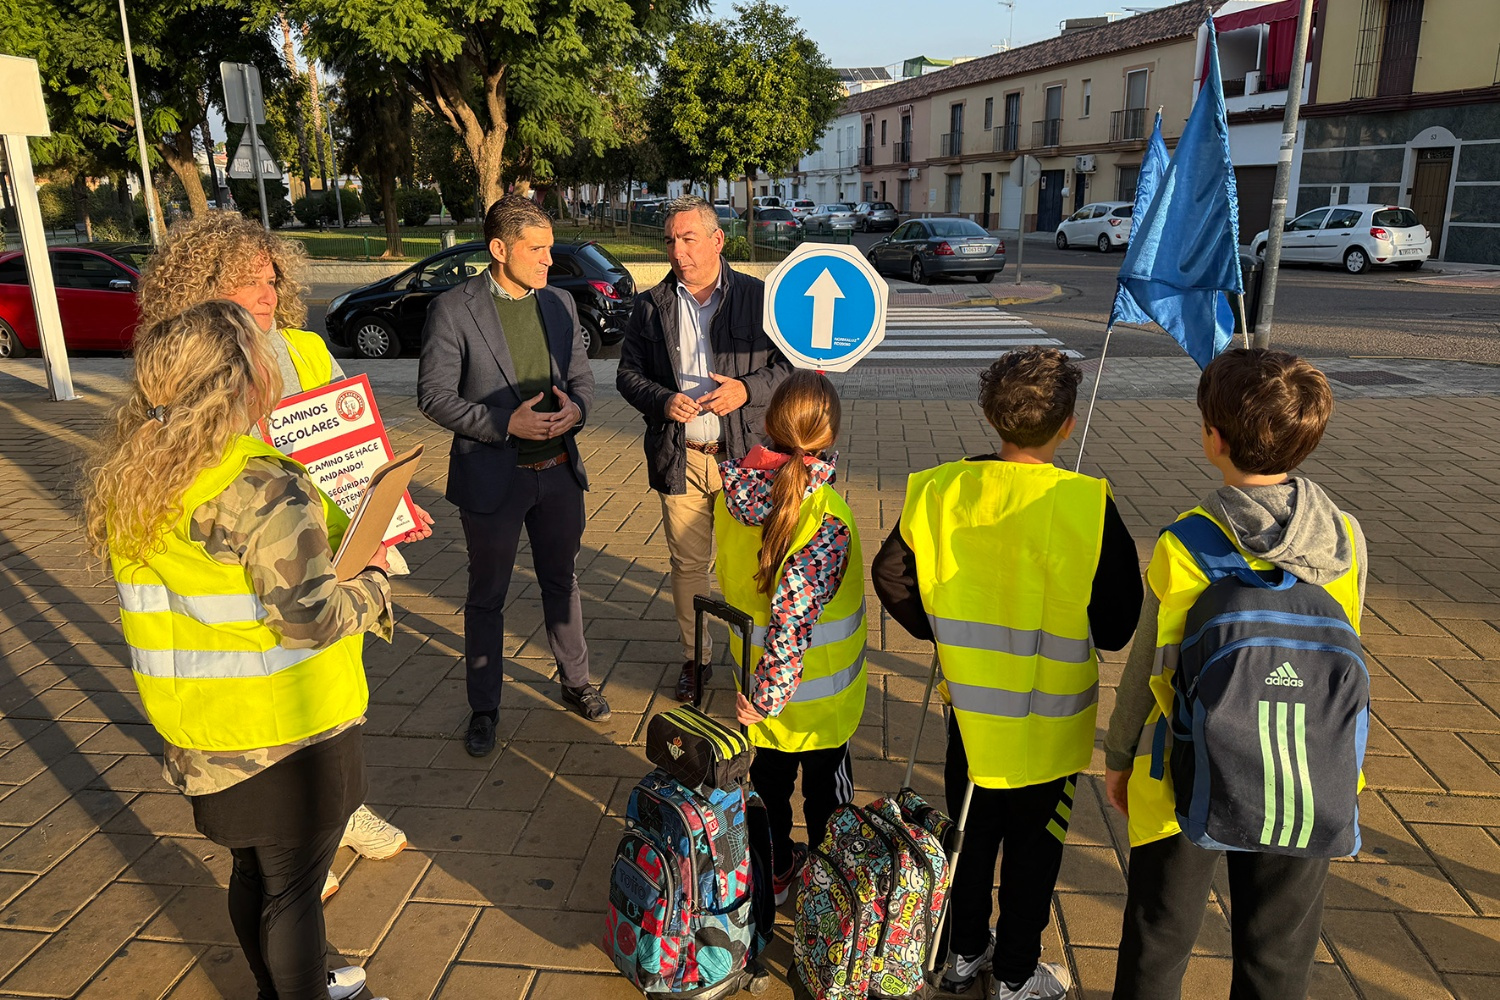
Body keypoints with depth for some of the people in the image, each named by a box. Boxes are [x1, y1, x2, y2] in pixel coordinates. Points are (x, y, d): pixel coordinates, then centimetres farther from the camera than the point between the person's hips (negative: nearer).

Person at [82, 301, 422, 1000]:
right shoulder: (264, 489, -25)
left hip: (198, 732, 8)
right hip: (286, 731, -8)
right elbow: (313, 619, -26)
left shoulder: (125, 484, 0)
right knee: (293, 887, 11)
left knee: (252, 872, 25)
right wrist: (373, 583, -8)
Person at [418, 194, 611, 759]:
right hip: (492, 477, -4)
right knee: (487, 597, 10)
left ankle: (575, 682, 38)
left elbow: (581, 375, 11)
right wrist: (504, 423, -23)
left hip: (558, 471, 5)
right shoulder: (453, 310, -11)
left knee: (562, 582, 19)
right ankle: (484, 709, 27)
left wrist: (576, 407, -12)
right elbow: (433, 395, -13)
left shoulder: (559, 305, 5)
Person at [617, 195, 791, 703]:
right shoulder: (650, 306, 7)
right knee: (688, 564, 10)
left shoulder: (758, 297, 1)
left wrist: (748, 389, -15)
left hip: (744, 455, -1)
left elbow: (791, 364, 2)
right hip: (679, 458, 2)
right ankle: (695, 657, 27)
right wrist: (663, 400, -12)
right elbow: (627, 373, 8)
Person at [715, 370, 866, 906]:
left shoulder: (732, 495, -12)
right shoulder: (827, 518, -30)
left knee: (769, 778, 25)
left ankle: (773, 871, 44)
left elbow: (725, 578, 1)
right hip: (817, 698, -5)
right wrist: (768, 695, -24)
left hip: (757, 676, 5)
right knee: (826, 789, 19)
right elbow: (795, 613, -35)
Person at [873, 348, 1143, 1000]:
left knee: (971, 831, 23)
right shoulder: (1088, 506, -23)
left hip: (967, 705, 3)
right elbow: (1117, 623, -15)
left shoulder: (936, 491, -13)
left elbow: (891, 575, -2)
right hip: (1050, 718, -3)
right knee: (1034, 847, 17)